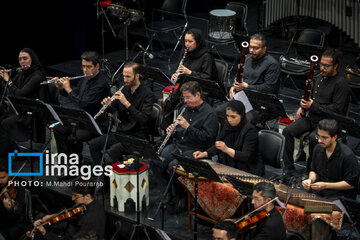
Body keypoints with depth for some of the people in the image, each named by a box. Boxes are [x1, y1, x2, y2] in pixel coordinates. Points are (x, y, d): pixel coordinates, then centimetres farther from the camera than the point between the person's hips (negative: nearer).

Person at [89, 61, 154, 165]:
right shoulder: (124, 90, 8)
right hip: (120, 132, 7)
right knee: (93, 144, -9)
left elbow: (143, 119, -24)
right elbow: (113, 111, 15)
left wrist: (127, 103, -28)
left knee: (114, 149, -32)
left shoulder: (147, 94, -12)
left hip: (136, 136, -7)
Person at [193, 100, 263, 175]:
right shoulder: (228, 126, 6)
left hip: (247, 171, -7)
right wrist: (204, 154, -4)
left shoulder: (250, 130, -15)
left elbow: (246, 156, -21)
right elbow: (217, 146, 14)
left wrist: (227, 149, -34)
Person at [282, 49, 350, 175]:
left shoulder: (341, 84, -13)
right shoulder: (319, 78, 13)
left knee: (313, 138, -34)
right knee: (287, 131, -12)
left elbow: (337, 109, -18)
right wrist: (302, 106, 7)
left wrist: (313, 106, -19)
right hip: (311, 117, 8)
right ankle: (289, 168, -8)